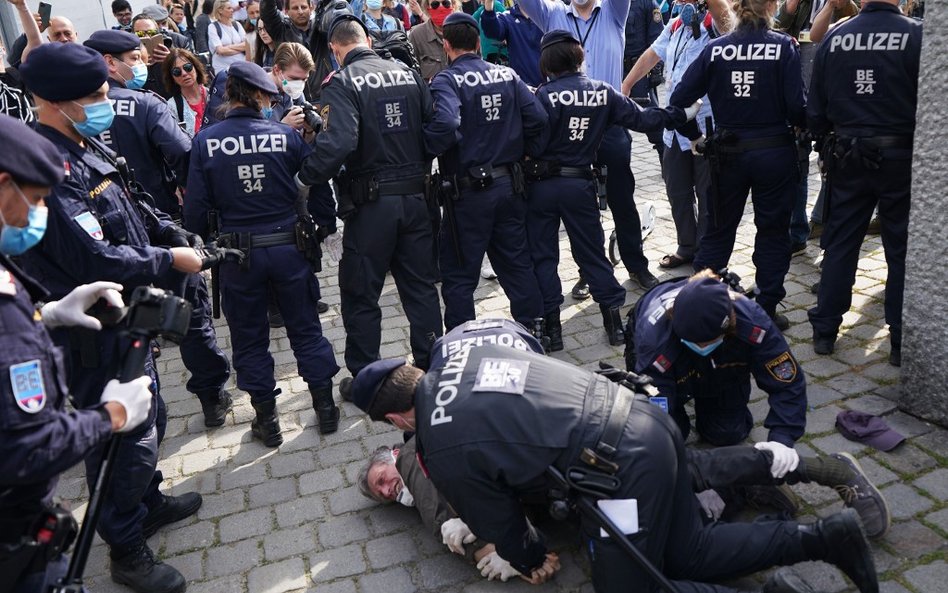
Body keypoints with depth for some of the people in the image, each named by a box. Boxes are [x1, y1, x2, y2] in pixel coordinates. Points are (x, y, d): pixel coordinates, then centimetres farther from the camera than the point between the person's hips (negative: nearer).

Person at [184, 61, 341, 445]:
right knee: (306, 329, 15)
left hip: (238, 254, 0)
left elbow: (197, 205, -5)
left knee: (249, 339, 14)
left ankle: (266, 419, 22)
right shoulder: (286, 135, -7)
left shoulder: (205, 141, -6)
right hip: (289, 247, 0)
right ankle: (325, 406, 22)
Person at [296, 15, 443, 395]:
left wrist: (304, 179, -17)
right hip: (415, 197, 5)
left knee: (360, 296, 9)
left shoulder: (342, 83, -11)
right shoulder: (408, 74, 5)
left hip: (371, 204, -5)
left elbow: (337, 142, -27)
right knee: (421, 287, 15)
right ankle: (431, 369, 24)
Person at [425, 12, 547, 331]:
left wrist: (429, 151, -13)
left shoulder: (446, 80, -11)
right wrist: (522, 150, 12)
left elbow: (445, 125, -29)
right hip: (509, 184, 5)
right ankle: (534, 329, 27)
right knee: (517, 263, 17)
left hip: (469, 189, -5)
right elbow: (538, 118, -1)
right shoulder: (507, 75, 5)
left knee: (459, 275, 6)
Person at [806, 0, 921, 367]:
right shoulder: (916, 36, -11)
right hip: (901, 157, -2)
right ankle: (901, 342, 14)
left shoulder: (835, 37, -2)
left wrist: (826, 138, 18)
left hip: (848, 155, 3)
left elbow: (815, 107, 2)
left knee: (840, 243, 12)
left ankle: (824, 330, 18)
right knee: (901, 250, 7)